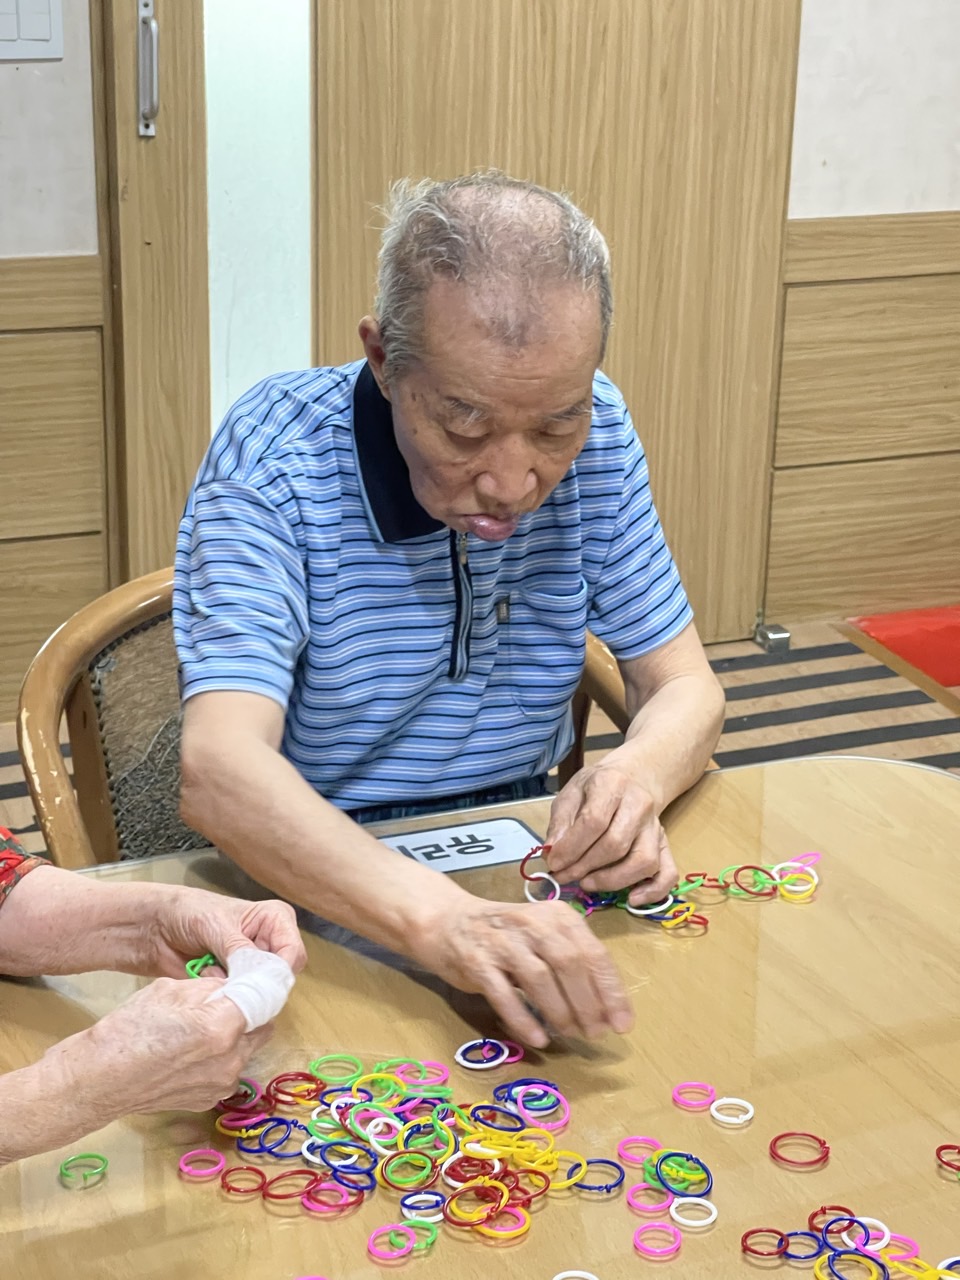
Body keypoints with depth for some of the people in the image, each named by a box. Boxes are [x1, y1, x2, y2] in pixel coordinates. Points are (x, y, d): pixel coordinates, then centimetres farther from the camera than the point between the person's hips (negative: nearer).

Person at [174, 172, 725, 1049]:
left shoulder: (598, 433, -5)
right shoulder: (274, 456, -19)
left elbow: (684, 689, 1)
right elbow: (219, 768, -32)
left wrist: (635, 777, -24)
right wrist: (440, 921, -48)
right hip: (324, 889, -4)